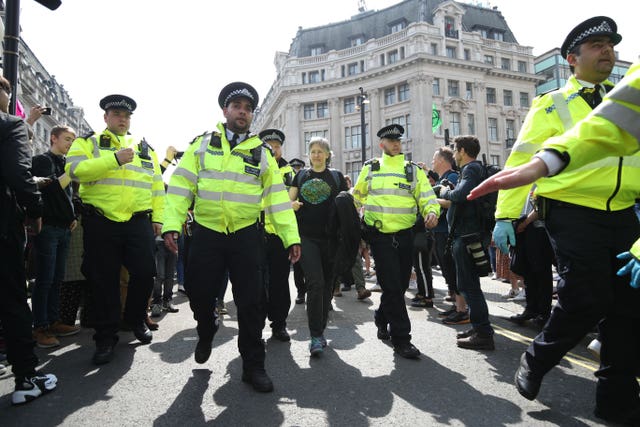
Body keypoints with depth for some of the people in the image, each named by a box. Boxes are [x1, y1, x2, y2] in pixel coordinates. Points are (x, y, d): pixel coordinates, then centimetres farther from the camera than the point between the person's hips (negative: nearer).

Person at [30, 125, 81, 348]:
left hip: (64, 229, 7)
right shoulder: (42, 160, -2)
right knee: (44, 280, -5)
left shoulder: (66, 164, 18)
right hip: (48, 227, -7)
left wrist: (73, 217, 13)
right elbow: (52, 187, -16)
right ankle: (40, 328, 1)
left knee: (57, 279, 10)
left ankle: (53, 321, 17)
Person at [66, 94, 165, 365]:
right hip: (101, 223, -2)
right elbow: (75, 170, -11)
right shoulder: (88, 143, 9)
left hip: (139, 223, 2)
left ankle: (136, 320, 27)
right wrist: (115, 159, -18)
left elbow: (157, 185, 13)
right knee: (103, 281, 3)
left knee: (145, 273, 0)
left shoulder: (145, 148, 17)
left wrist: (157, 217, 5)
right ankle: (106, 337, 17)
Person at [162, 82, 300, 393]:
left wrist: (291, 237, -3)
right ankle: (205, 335, 42)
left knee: (251, 302, 1)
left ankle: (253, 365, 18)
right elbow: (181, 186, 1)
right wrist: (172, 224, -10)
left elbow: (277, 198, 3)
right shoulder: (202, 145, 6)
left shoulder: (262, 153, 7)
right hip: (206, 235, 0)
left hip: (246, 236, 0)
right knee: (200, 295, 8)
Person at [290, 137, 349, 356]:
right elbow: (289, 200, 13)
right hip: (307, 236, -1)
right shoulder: (301, 175, 13)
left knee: (327, 284, 7)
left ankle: (320, 331, 24)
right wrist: (292, 204, -8)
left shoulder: (336, 176, 11)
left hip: (330, 237, 1)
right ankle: (316, 336, -6)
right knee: (315, 283, -13)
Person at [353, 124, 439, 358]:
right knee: (392, 286, -7)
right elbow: (357, 197, 19)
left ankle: (382, 319, 39)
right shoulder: (370, 168, 7)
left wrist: (432, 212, -20)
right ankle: (401, 337, 4)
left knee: (400, 285, 13)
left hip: (405, 235, 3)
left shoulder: (413, 170, 8)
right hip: (380, 235, -3)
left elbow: (427, 196, 1)